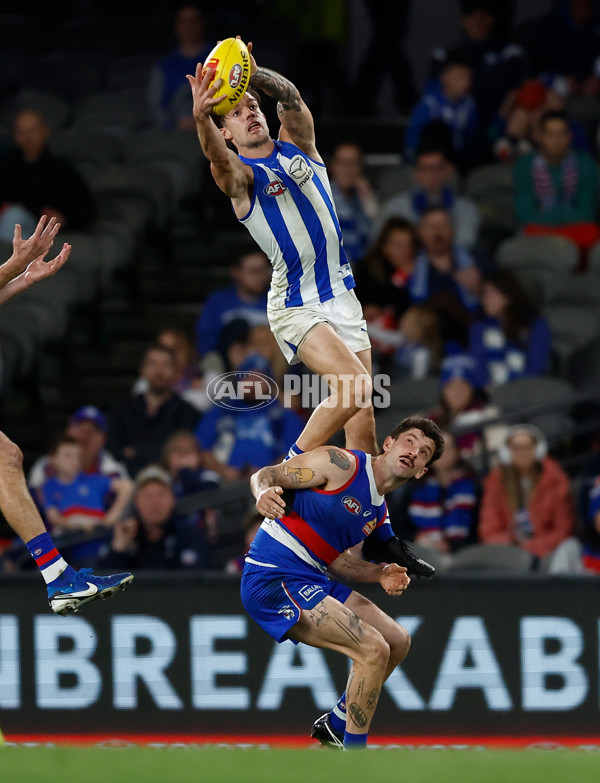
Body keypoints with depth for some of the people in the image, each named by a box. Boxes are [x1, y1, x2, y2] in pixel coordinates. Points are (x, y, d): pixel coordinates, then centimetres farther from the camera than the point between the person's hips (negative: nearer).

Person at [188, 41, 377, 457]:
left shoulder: (296, 145, 8)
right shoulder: (240, 174, -5)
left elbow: (290, 96, -12)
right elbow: (218, 157, -30)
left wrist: (253, 75, -34)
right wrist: (202, 118, -52)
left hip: (342, 295, 5)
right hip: (296, 308, -5)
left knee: (363, 416, 2)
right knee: (354, 386, -25)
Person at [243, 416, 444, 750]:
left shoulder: (379, 513, 15)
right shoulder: (343, 465, -10)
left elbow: (334, 559, 11)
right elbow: (266, 475, -10)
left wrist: (380, 574, -5)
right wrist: (265, 492, -34)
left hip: (312, 580, 10)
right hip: (274, 576, -10)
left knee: (398, 642, 17)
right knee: (373, 650, -19)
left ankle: (335, 726, 30)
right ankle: (353, 749, -9)